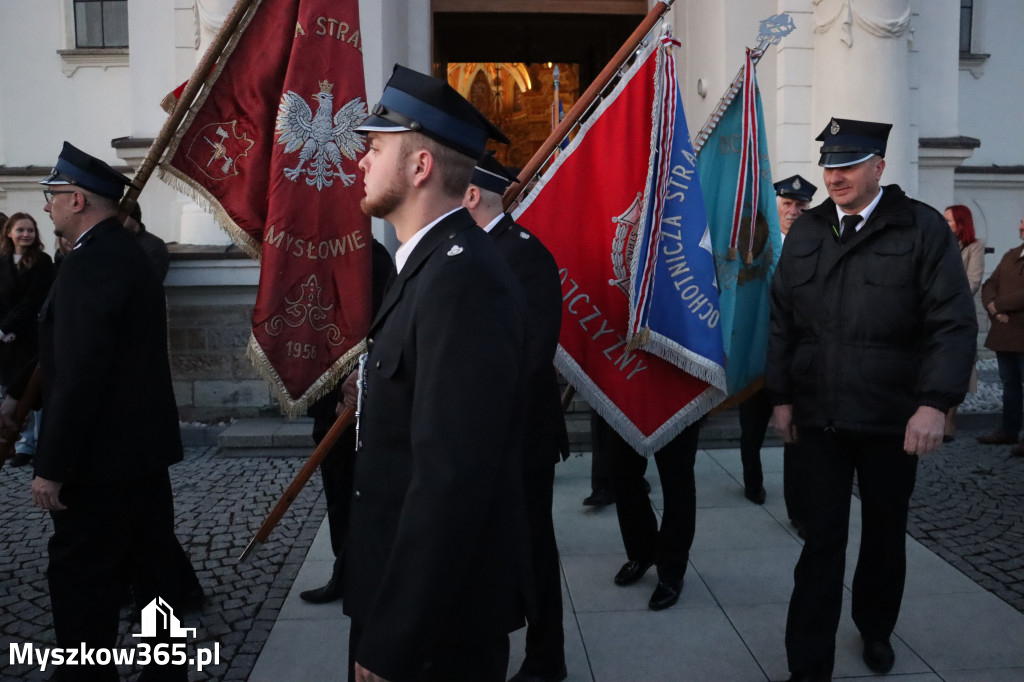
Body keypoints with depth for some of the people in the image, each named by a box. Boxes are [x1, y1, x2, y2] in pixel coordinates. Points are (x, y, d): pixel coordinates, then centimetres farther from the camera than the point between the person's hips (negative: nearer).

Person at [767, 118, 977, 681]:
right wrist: (782, 397, 5)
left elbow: (953, 324, -10)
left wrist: (935, 402, -20)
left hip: (892, 421, -1)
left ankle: (876, 629, 42)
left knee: (885, 534, 18)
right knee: (821, 541, 4)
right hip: (818, 418, 1)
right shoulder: (805, 232, 6)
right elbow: (783, 322, 7)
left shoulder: (923, 228, -5)